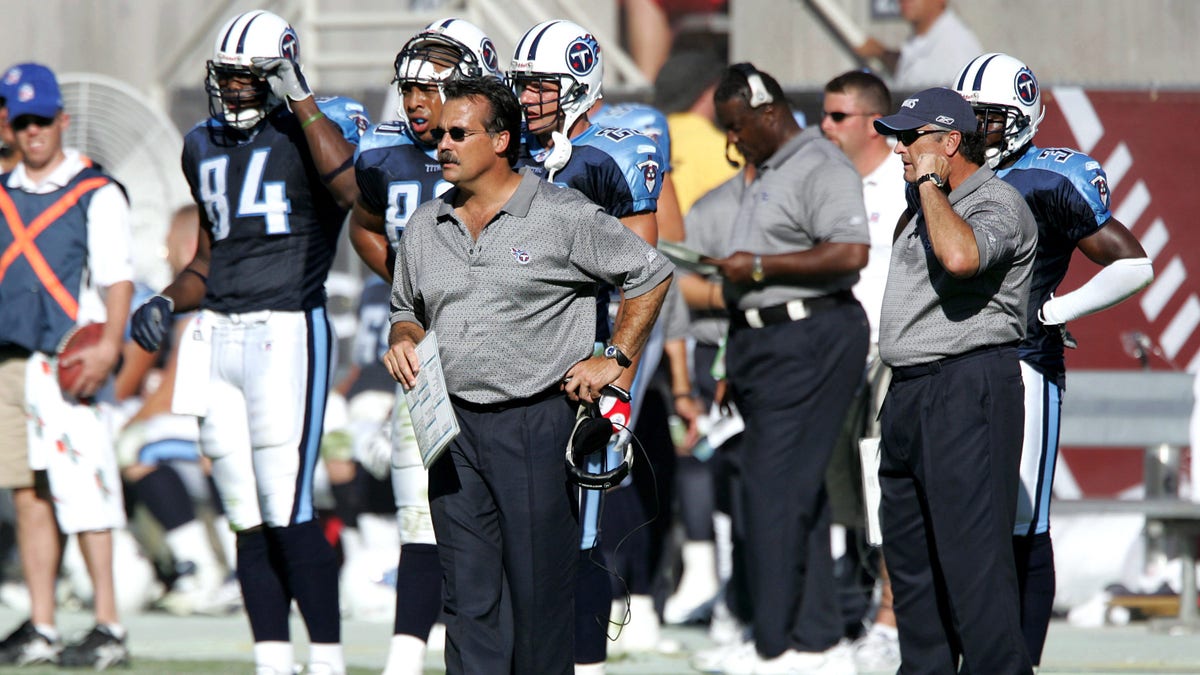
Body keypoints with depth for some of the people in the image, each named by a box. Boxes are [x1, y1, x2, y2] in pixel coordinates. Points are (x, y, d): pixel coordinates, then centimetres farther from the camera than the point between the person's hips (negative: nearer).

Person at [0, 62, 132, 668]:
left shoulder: (97, 195, -1)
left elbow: (117, 278, -7)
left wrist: (108, 346, -22)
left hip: (67, 364, -6)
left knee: (80, 491, -10)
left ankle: (108, 628, -8)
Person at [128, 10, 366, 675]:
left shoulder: (316, 126, -3)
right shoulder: (205, 146, 17)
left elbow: (351, 189, -27)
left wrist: (300, 98, -21)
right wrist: (167, 301, 8)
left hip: (287, 333, -7)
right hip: (217, 338, 7)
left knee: (287, 513, -11)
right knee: (249, 519, 7)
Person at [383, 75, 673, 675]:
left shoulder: (563, 216, -4)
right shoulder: (425, 227, 12)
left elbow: (650, 275, 4)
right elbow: (408, 308, 27)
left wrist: (616, 360, 0)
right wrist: (402, 340, 4)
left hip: (535, 422, -5)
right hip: (453, 424, 5)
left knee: (538, 588, -2)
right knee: (469, 595, 3)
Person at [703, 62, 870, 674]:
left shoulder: (821, 169, -12)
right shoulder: (766, 175, 20)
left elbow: (850, 253, -24)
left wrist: (759, 266, -19)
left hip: (808, 341, -10)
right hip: (764, 342, 10)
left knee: (776, 490, -12)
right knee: (798, 494, 9)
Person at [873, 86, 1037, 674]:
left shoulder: (997, 203, -9)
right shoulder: (922, 208, 20)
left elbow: (960, 256, -31)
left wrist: (929, 183, -19)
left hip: (968, 389, -10)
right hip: (908, 393, 10)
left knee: (973, 553, -14)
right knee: (908, 553, 12)